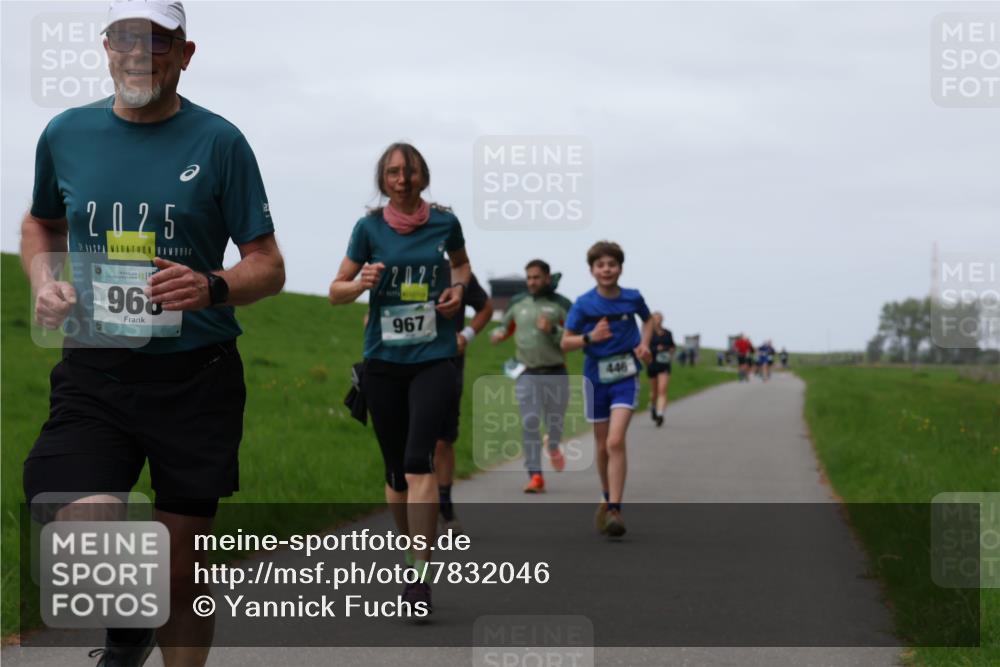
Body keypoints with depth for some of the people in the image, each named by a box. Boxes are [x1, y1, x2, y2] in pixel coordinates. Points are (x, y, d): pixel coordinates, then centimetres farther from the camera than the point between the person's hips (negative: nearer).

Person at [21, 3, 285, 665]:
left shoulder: (218, 141, -1)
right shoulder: (66, 133, 7)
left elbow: (269, 266, 1)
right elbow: (41, 223, 27)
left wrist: (211, 287, -20)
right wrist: (44, 281, 6)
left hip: (196, 377, -1)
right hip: (93, 370, 1)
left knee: (180, 570, 6)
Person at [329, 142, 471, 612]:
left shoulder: (445, 222, 2)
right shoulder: (369, 228, 0)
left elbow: (461, 263, 23)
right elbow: (336, 291, 3)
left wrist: (458, 287, 2)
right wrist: (361, 283, -19)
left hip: (435, 358, -2)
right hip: (383, 361, 2)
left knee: (418, 461, -18)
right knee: (396, 470, 8)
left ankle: (420, 574, -21)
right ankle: (412, 551, 29)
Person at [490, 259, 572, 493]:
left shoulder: (561, 305, -1)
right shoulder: (517, 303, 8)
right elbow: (506, 325, 24)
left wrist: (552, 330, -20)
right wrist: (498, 334, 1)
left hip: (556, 375, -1)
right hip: (527, 375, 1)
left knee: (555, 422, 10)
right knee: (530, 424, -9)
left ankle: (552, 445, 46)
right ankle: (535, 476, -8)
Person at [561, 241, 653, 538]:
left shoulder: (632, 298, -3)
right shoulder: (583, 305, -6)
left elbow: (648, 319, 19)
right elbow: (566, 342, -2)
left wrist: (644, 343, 1)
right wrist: (590, 337, -20)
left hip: (625, 377, -1)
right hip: (596, 377, 1)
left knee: (615, 442, -17)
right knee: (602, 446, 12)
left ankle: (614, 509, -20)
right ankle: (607, 499, 35)